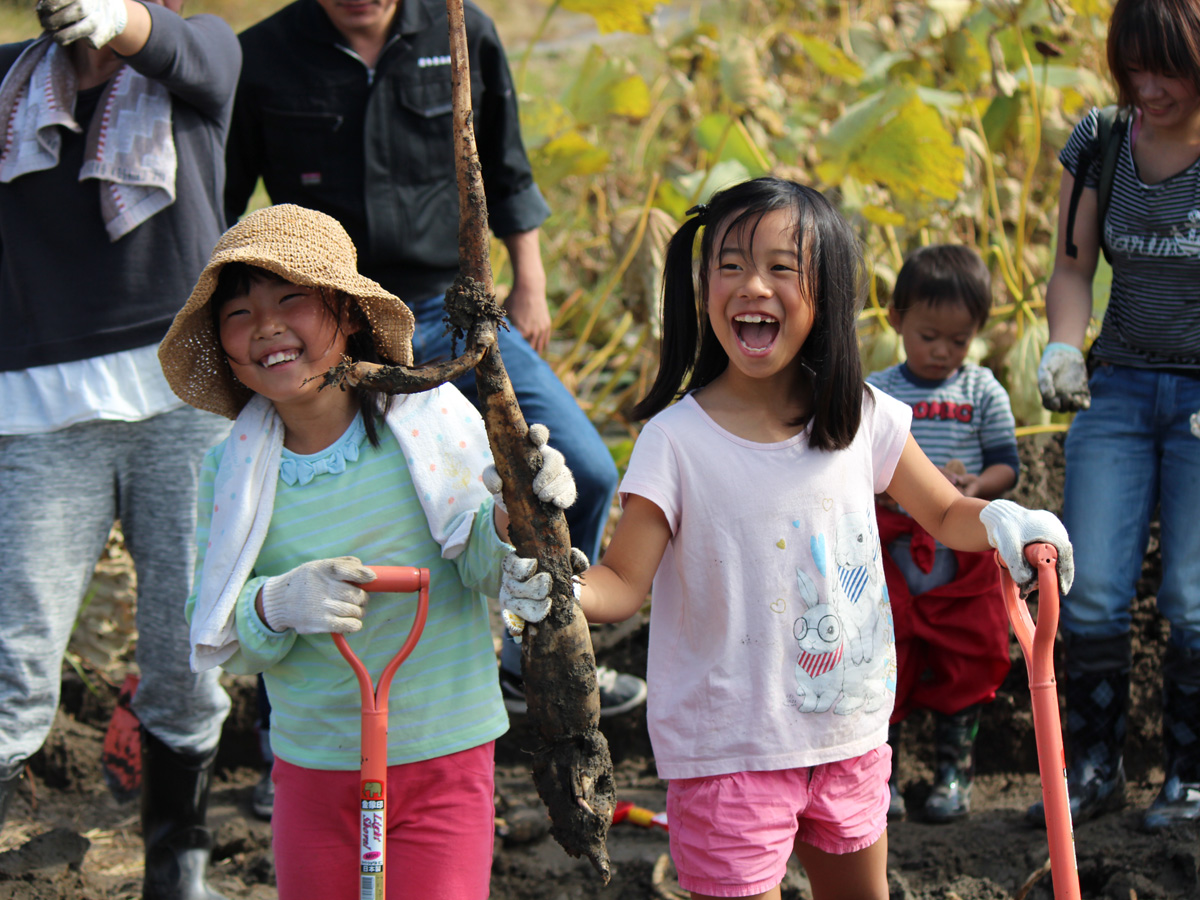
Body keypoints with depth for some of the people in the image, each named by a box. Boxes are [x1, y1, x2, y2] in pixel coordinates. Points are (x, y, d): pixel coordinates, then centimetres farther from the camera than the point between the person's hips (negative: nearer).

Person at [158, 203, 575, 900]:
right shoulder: (232, 468, -4)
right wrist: (274, 606, -23)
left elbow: (480, 572, -5)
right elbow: (215, 642, -3)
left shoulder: (431, 416, -9)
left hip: (444, 757, -2)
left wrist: (507, 522, -26)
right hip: (312, 764, 2)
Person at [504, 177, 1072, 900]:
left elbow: (945, 514, 12)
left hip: (851, 732, 5)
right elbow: (623, 585, -12)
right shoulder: (678, 441, -14)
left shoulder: (864, 418, -2)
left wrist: (1000, 523, -10)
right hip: (731, 750, -4)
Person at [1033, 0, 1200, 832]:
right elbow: (1072, 271, 4)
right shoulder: (1097, 143, 2)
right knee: (1091, 593, -3)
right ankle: (1094, 769, 12)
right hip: (1119, 386, 3)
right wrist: (1064, 351, -15)